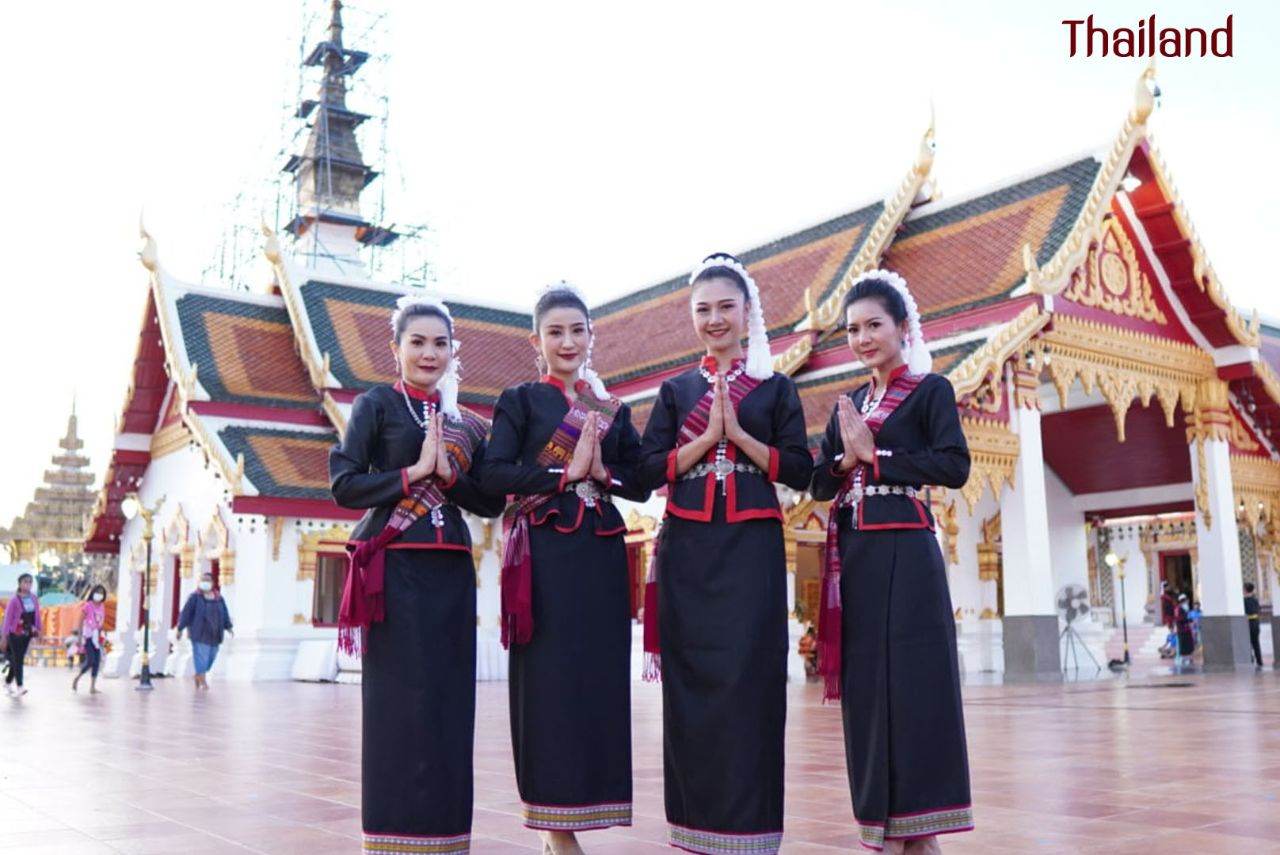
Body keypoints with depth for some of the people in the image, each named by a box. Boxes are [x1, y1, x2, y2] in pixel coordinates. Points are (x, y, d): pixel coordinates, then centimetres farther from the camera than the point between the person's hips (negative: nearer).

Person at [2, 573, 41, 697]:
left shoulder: (33, 598, 1)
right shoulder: (14, 600, -14)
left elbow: (37, 615, 10)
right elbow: (7, 618, -11)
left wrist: (38, 629, 9)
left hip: (27, 634, 5)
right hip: (15, 634, -5)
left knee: (18, 659, 13)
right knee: (17, 659, -8)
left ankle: (8, 682, 29)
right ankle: (19, 687, -10)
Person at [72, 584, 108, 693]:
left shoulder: (102, 607, 9)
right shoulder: (87, 606, -7)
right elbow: (81, 622, -7)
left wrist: (102, 635, 8)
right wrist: (80, 637, -11)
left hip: (97, 637, 6)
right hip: (88, 636, -6)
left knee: (97, 662, 1)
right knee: (90, 661, -12)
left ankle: (92, 687, 6)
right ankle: (77, 678, 11)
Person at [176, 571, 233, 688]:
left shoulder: (219, 598, 8)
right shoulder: (195, 597, -4)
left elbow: (225, 614, 6)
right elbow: (186, 613, -6)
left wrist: (228, 627, -5)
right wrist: (180, 629, -9)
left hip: (214, 634, 4)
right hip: (199, 634, -4)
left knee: (210, 657, 9)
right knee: (201, 656, -10)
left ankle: (198, 677, 31)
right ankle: (203, 682, -10)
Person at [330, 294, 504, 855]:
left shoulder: (467, 423, 15)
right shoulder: (377, 405, 3)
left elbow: (491, 502, 10)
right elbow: (344, 485, -6)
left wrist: (447, 474, -6)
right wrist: (415, 471, -12)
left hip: (451, 571, 5)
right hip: (397, 569, -5)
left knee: (450, 698, 5)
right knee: (401, 701, -5)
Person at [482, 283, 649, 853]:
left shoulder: (613, 409, 14)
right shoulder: (520, 400, 4)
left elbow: (641, 484, 10)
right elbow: (494, 474, -8)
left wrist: (602, 473, -8)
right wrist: (564, 473, -14)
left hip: (600, 555, 4)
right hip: (545, 554, -4)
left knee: (597, 674, 2)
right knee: (547, 677, -4)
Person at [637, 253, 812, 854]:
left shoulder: (775, 387, 9)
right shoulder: (676, 391, 12)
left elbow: (799, 471, 1)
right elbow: (649, 471, 3)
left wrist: (737, 433, -9)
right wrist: (706, 435, -8)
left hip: (751, 547, -1)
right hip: (687, 549, 2)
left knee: (747, 679, -6)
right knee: (692, 680, 2)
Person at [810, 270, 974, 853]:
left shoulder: (931, 390, 1)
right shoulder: (849, 404, 17)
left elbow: (954, 467, -12)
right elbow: (820, 482, 12)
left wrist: (874, 457, -10)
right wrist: (849, 458, -8)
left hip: (906, 552, -6)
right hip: (854, 554, 6)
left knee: (912, 683, -6)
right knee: (866, 684, 5)